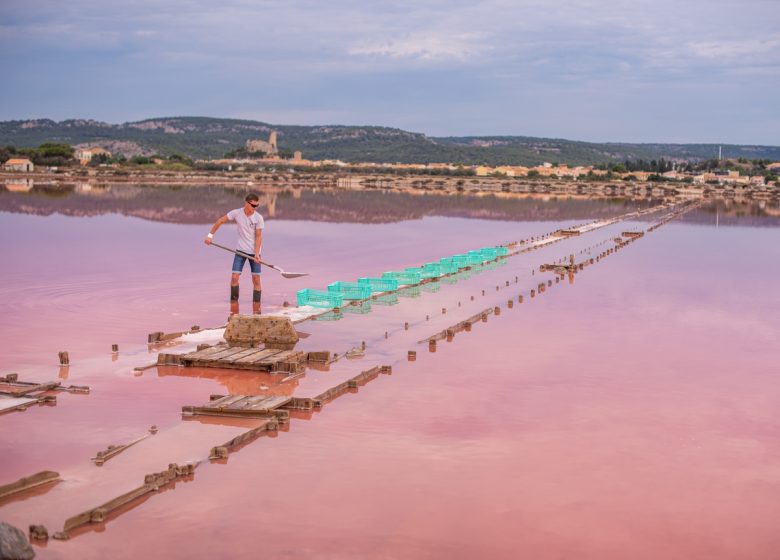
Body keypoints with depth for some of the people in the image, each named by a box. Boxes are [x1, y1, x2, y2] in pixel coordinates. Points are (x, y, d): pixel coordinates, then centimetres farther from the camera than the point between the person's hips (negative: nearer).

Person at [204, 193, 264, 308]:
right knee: (234, 277, -7)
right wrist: (210, 235, -1)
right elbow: (220, 221, 1)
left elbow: (258, 236, -11)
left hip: (254, 252, -1)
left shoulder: (258, 218, -10)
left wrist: (256, 253, -20)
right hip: (240, 250, 1)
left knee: (256, 279, -1)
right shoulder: (237, 213, -8)